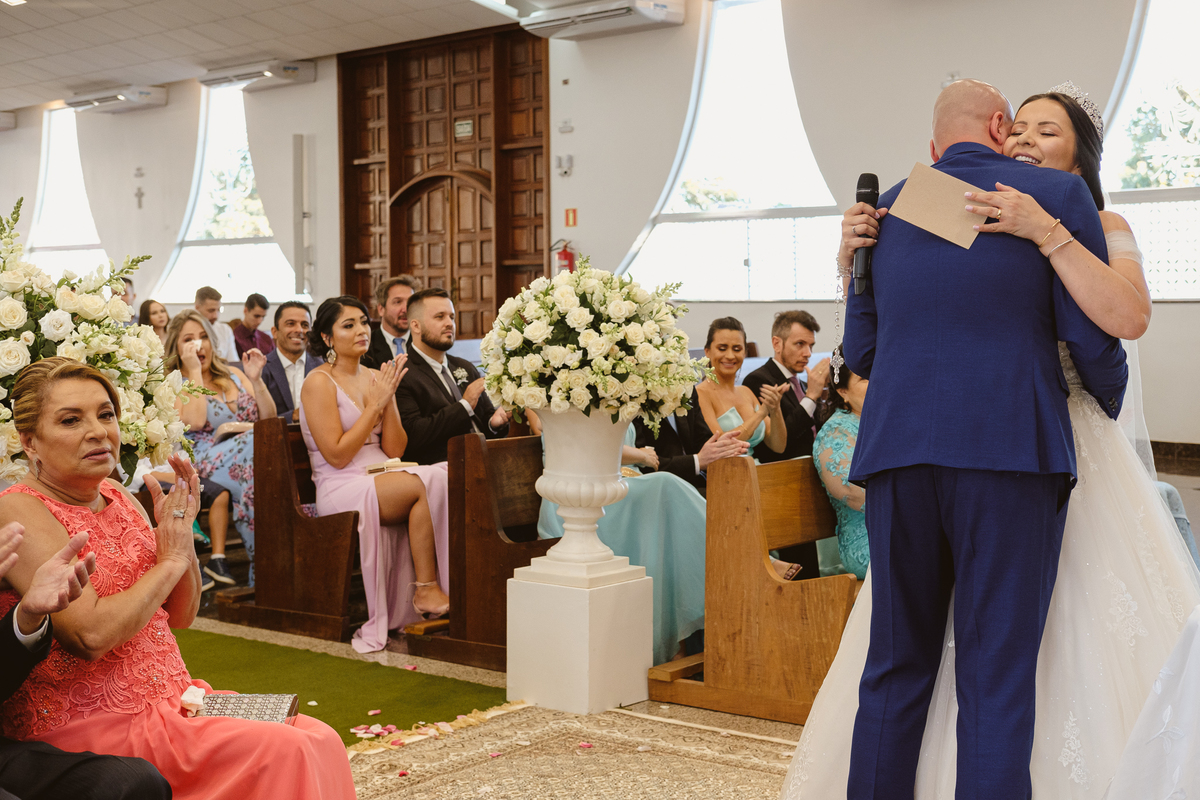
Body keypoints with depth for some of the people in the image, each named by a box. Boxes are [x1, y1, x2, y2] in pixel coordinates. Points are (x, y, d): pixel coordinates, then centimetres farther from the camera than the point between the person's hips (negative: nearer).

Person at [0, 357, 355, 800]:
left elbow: (180, 617, 16)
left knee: (321, 739, -10)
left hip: (172, 697, 8)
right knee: (283, 752, -23)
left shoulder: (119, 499, 12)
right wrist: (170, 560, -11)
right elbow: (91, 635, -23)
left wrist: (182, 532, 0)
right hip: (92, 726, -8)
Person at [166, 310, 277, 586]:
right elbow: (194, 421, -11)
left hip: (249, 453, 4)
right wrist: (195, 371, -5)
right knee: (254, 441, -33)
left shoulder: (233, 375, 24)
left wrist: (255, 380, 4)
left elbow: (269, 419, 16)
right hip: (203, 463, -4)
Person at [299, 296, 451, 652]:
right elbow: (337, 456, -12)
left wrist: (390, 399, -4)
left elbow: (394, 450, 9)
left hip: (384, 481, 6)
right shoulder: (319, 383, -4)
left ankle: (429, 590, -23)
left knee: (444, 476, -24)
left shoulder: (375, 377, 15)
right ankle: (426, 591, -20)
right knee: (427, 484, -30)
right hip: (342, 492, -6)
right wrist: (375, 404, -10)